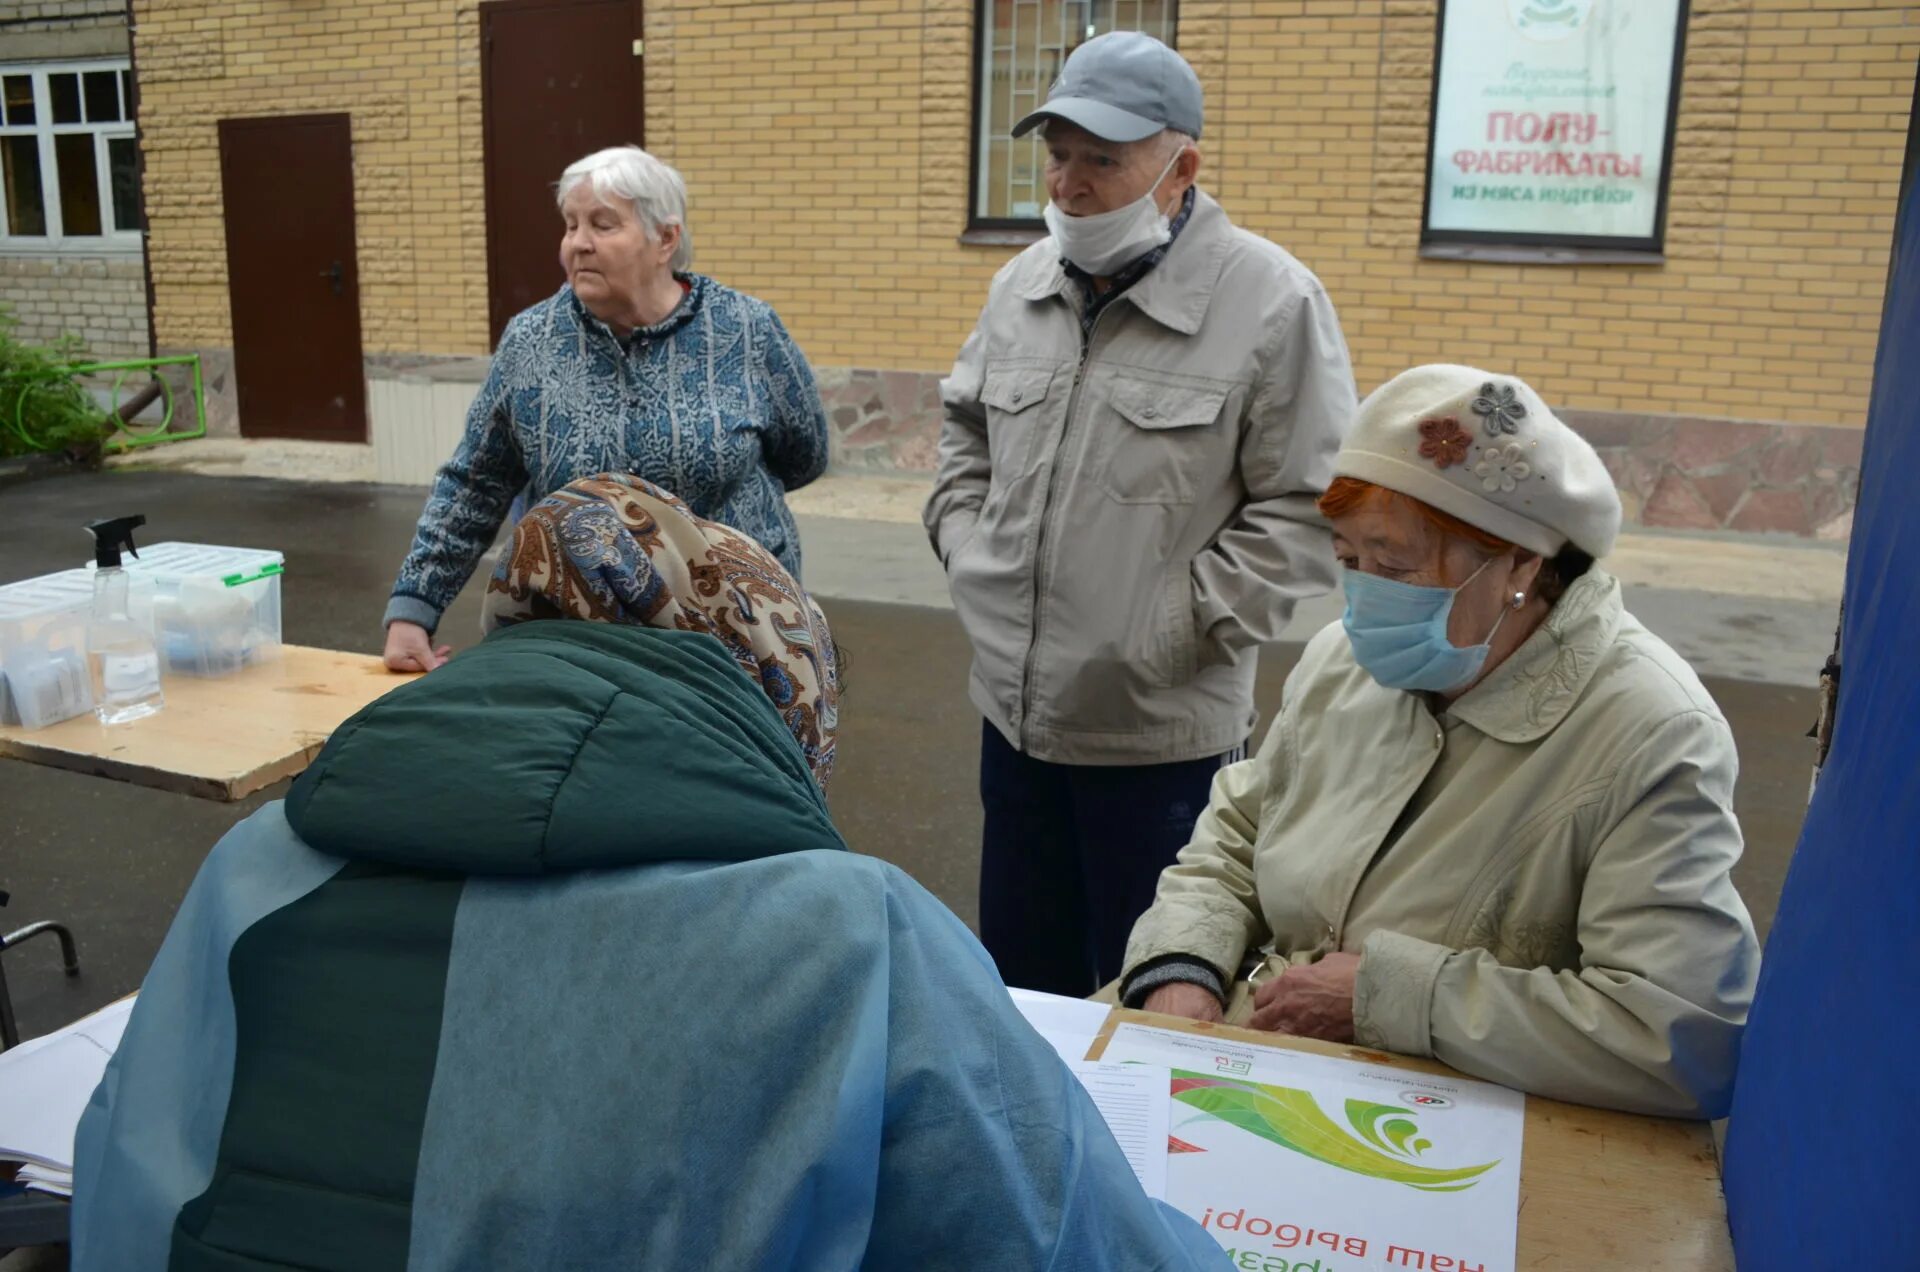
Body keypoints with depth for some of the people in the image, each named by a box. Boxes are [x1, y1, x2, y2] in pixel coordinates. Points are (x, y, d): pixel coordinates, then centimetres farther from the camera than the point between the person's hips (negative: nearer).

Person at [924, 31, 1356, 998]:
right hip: (1014, 710, 6)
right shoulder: (1022, 283, 6)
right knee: (1019, 985, 21)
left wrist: (1179, 627, -15)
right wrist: (964, 547, 8)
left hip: (1163, 734, -5)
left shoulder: (1271, 301, -13)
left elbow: (1306, 509, -12)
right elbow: (965, 430, 22)